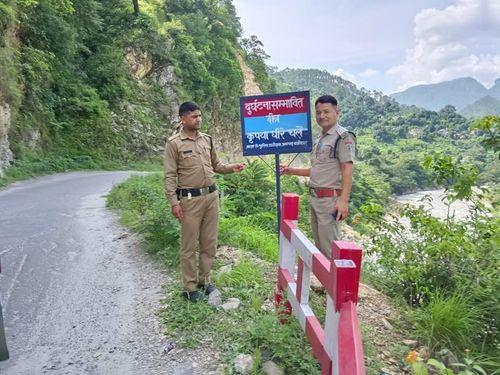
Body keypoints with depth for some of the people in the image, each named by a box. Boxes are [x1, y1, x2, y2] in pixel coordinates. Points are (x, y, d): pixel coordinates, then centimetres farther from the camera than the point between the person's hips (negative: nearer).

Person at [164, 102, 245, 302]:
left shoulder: (207, 139, 10)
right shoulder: (174, 143, -6)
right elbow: (170, 176, -7)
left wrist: (231, 168, 1)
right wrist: (174, 202, -13)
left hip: (212, 195, 6)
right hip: (190, 199, -5)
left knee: (209, 242, 12)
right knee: (189, 245, 4)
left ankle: (204, 279, 29)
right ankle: (190, 287, 18)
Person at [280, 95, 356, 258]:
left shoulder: (343, 137, -9)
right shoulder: (320, 139, 17)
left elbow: (347, 170, -17)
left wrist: (343, 201, -24)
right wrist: (291, 171, 22)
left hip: (330, 199, -9)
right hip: (315, 198, 9)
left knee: (329, 247, -5)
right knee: (319, 244, 16)